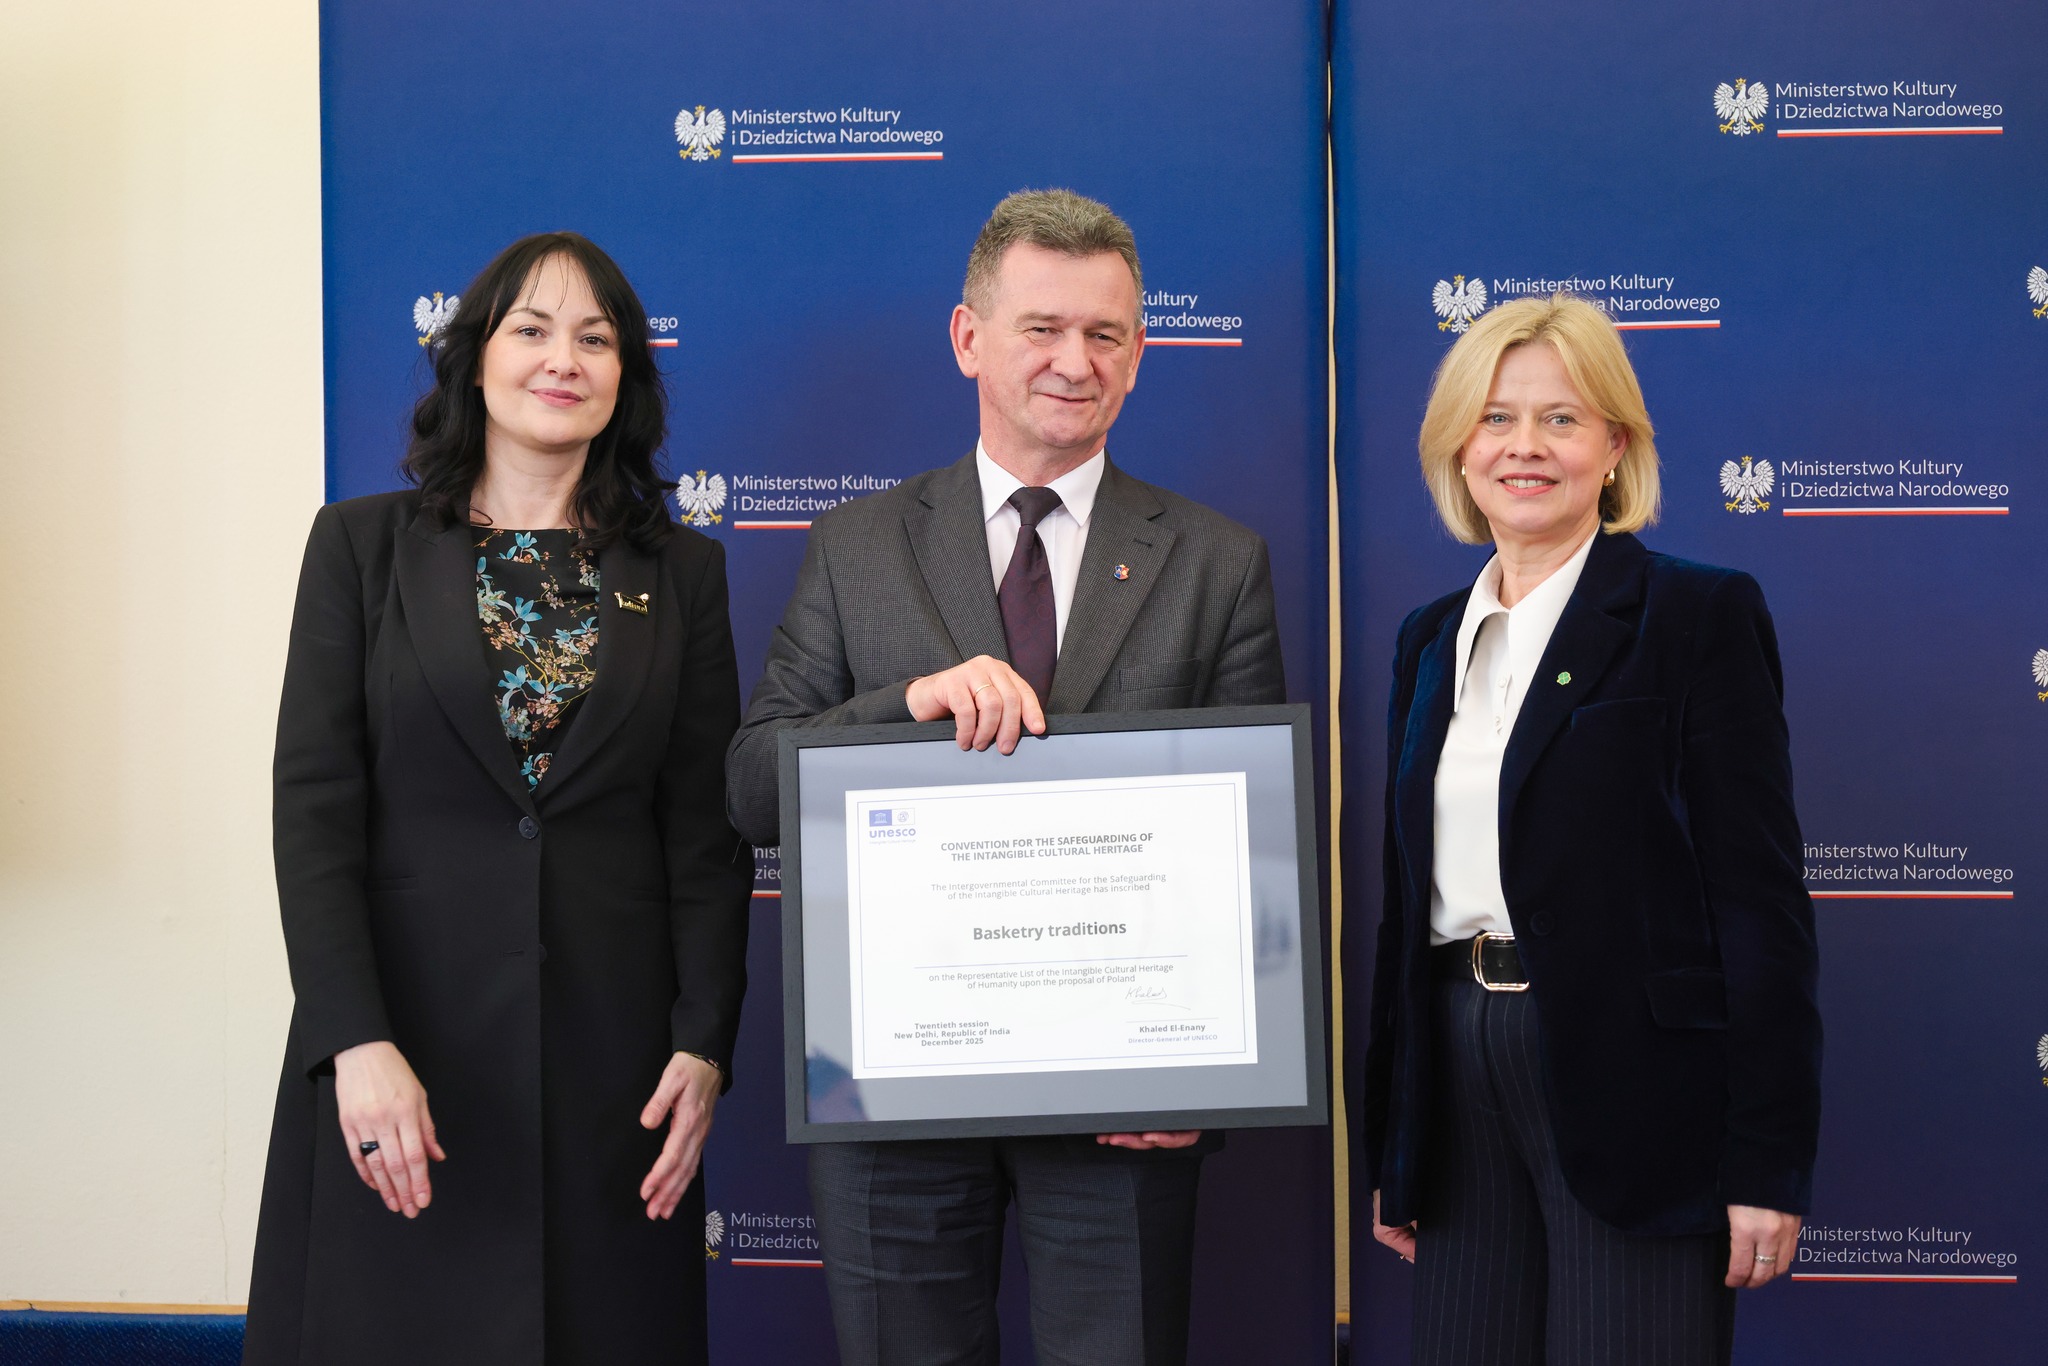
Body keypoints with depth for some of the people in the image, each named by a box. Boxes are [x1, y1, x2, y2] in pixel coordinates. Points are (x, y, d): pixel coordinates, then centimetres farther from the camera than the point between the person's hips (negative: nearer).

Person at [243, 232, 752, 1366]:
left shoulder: (681, 572, 7)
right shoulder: (363, 545, 3)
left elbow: (708, 831, 4)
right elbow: (312, 807, -4)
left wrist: (704, 1045, -5)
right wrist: (358, 1041, -13)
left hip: (610, 1044, 1)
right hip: (403, 1030, -1)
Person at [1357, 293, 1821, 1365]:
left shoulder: (1699, 614, -4)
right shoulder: (1431, 639, 12)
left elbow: (1760, 895, -8)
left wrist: (1768, 1162, -12)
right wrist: (1389, 1148, 14)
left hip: (1633, 1093, -5)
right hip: (1461, 1083, 5)